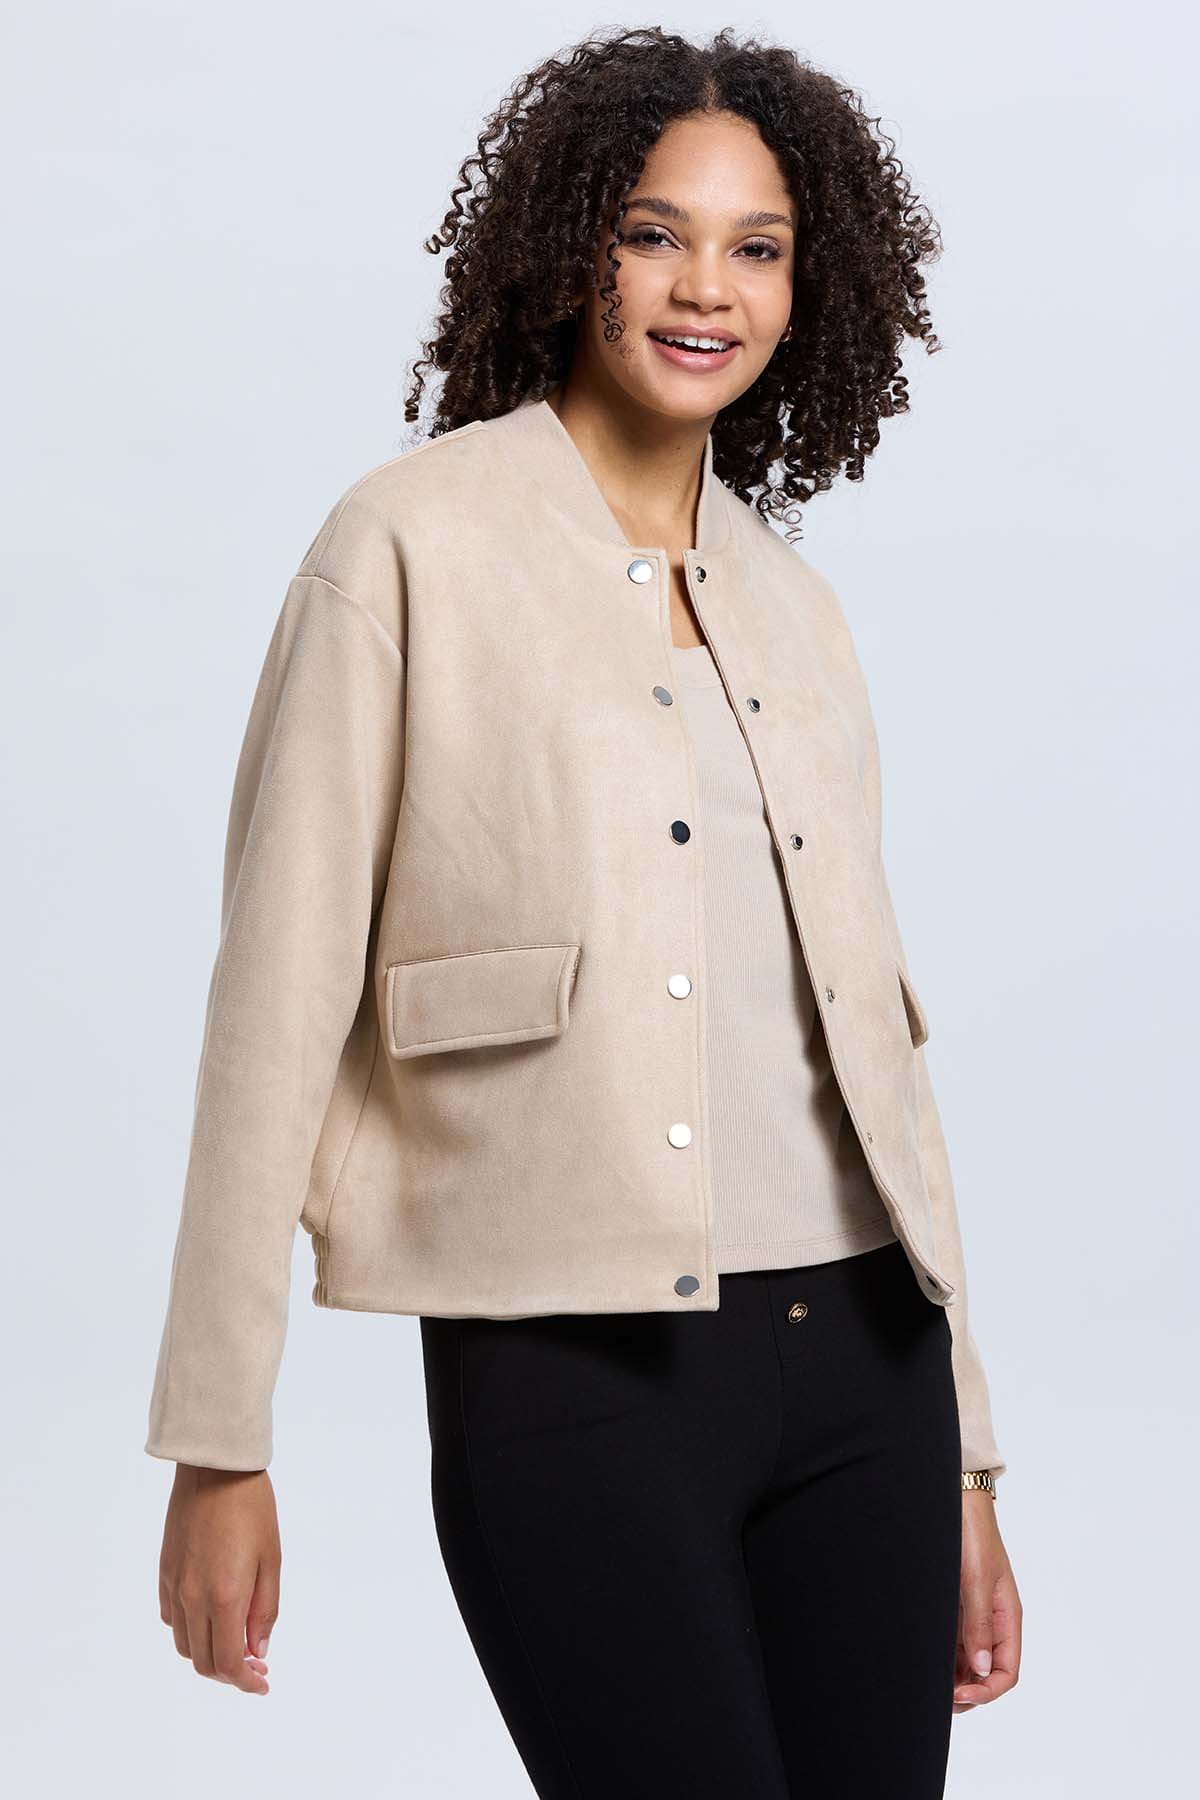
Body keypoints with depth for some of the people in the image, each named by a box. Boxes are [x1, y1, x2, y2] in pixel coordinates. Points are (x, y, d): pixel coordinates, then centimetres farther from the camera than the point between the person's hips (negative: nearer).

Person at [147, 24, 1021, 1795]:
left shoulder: (792, 605, 14)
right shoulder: (415, 545, -2)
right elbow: (282, 1001, -5)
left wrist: (963, 1453, 15)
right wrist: (217, 1447, -7)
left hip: (859, 1365, 6)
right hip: (575, 1382, -5)